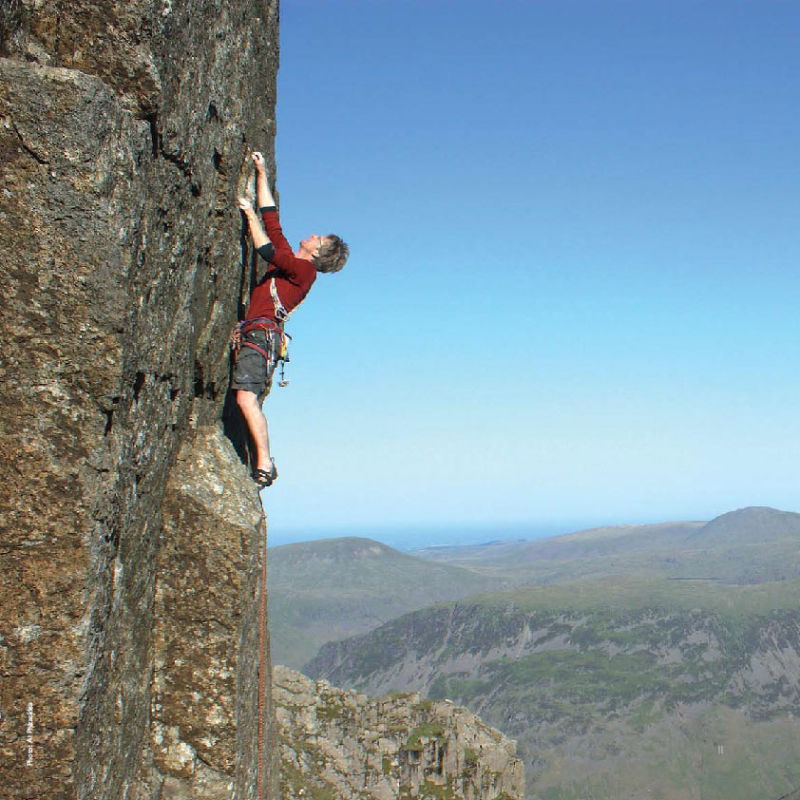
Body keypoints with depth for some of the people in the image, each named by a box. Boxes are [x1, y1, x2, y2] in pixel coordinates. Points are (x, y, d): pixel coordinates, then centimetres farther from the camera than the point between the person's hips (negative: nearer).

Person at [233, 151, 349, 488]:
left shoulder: (304, 270, -2)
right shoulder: (290, 261, 22)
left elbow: (267, 250, -13)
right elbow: (271, 219, 27)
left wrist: (249, 214, -2)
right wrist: (261, 174, 28)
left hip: (263, 333, -10)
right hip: (254, 334, 10)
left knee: (246, 397, -22)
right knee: (252, 401, 8)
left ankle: (264, 464, -25)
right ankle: (263, 463, 9)